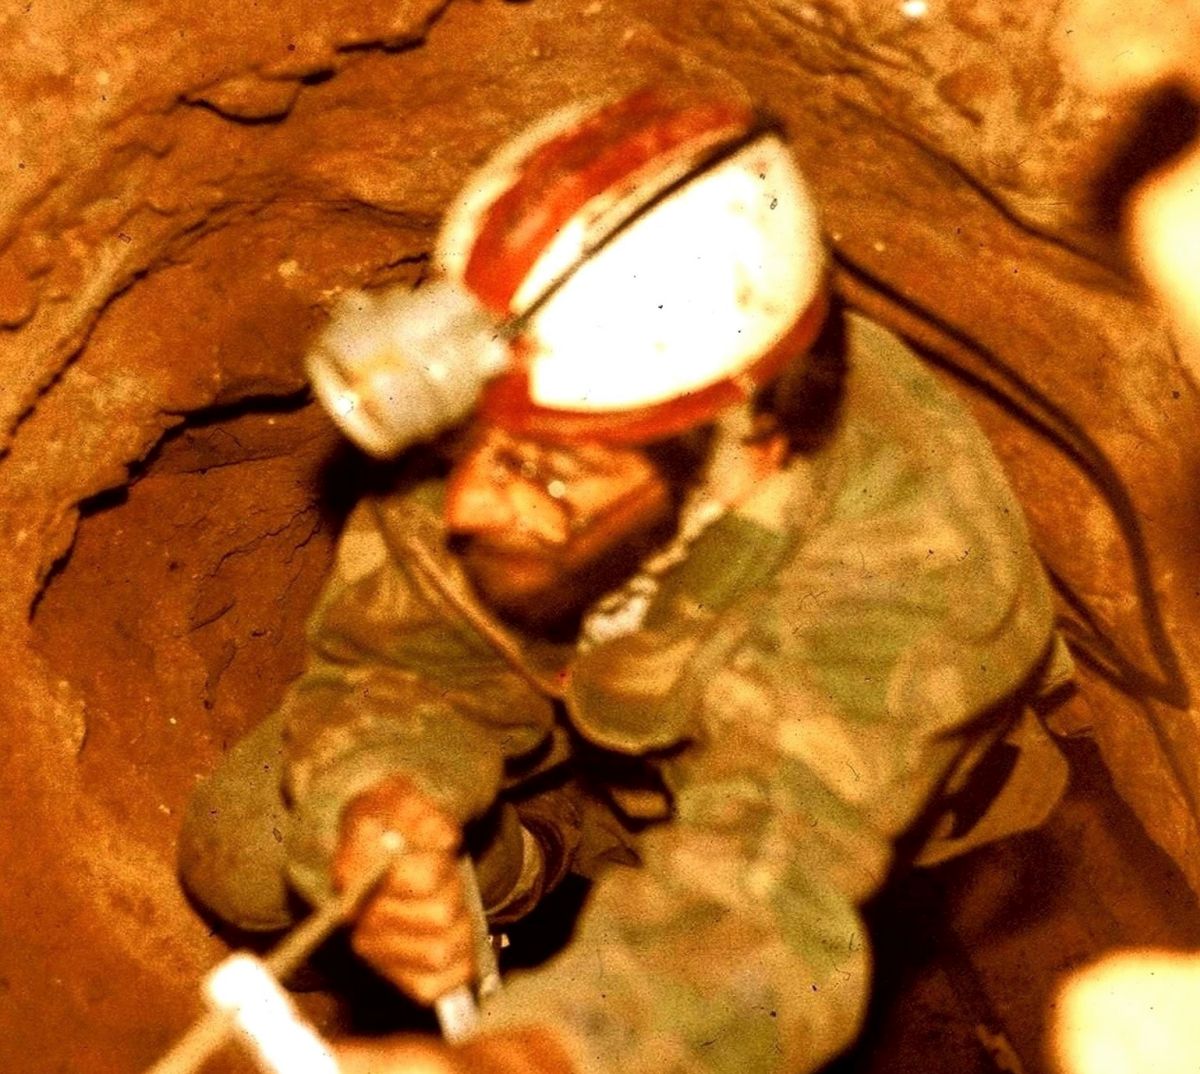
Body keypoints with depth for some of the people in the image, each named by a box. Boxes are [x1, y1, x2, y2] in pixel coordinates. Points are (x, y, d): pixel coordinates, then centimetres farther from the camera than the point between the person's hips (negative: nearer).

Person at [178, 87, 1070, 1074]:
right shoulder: (503, 416, -35)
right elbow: (399, 668, -23)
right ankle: (536, 855, 15)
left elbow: (752, 916, -59)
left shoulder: (903, 561, -48)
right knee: (238, 860, -7)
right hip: (584, 711, 2)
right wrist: (378, 810, -49)